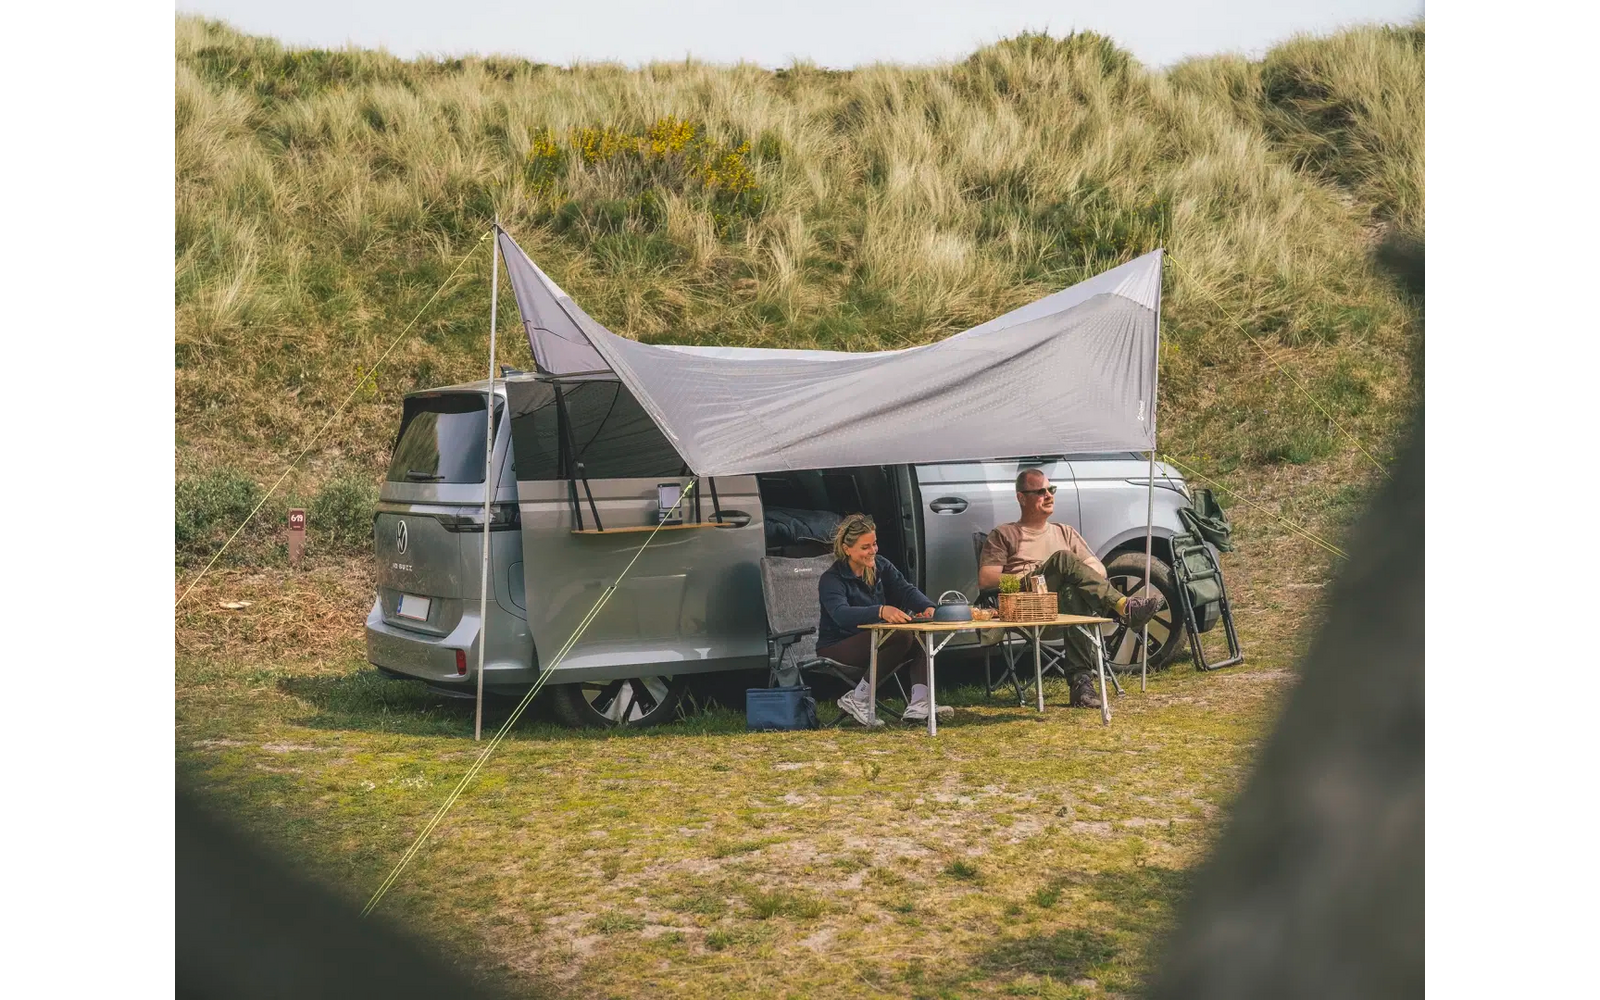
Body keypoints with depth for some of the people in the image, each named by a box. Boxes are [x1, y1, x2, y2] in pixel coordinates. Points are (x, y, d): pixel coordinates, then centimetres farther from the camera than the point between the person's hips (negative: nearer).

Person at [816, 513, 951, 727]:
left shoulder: (881, 566, 6)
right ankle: (856, 700, -23)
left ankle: (918, 705, -30)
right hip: (836, 649, -7)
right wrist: (881, 611, -53)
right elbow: (841, 614, -35)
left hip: (874, 642, 7)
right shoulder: (831, 580, -16)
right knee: (900, 637, -29)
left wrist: (928, 607, -32)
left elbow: (906, 589, -8)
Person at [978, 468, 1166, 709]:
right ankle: (1123, 607, -41)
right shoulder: (1003, 535, 19)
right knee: (1063, 558, -29)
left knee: (1074, 594, -37)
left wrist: (1078, 579, -2)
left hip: (1062, 605, 3)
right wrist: (1027, 578, -6)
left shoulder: (1065, 532, 31)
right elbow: (985, 579, 4)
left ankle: (1082, 681, -48)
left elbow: (1099, 570, 21)